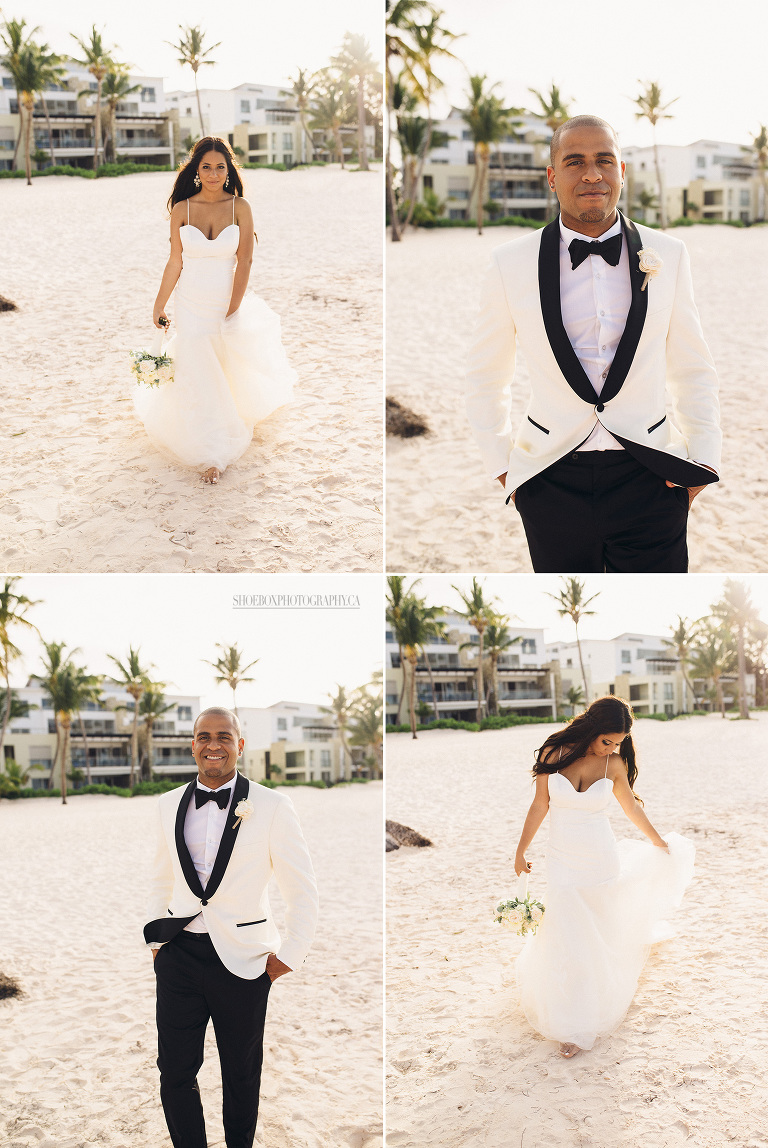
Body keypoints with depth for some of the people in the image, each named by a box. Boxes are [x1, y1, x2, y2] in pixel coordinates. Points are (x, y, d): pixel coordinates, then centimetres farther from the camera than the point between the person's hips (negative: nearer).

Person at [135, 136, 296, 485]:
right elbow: (175, 263, 0)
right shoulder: (181, 209, -6)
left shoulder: (240, 208, -8)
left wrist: (232, 311, -13)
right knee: (196, 375, -2)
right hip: (191, 305, 0)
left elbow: (243, 263, -10)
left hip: (228, 300, 0)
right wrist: (159, 307, 2)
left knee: (230, 370, 15)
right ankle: (210, 453, 9)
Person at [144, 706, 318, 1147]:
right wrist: (156, 936, 12)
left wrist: (290, 956, -4)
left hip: (242, 959, -3)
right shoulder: (170, 804, 5)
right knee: (175, 1072, 4)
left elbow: (304, 891, -3)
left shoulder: (272, 807, -8)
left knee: (241, 1074, 12)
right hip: (180, 955, 3)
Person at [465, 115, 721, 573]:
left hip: (651, 483, 1)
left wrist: (704, 460, 5)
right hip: (553, 481, 0)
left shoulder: (667, 254, 5)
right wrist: (502, 466, 6)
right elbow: (485, 377, 11)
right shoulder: (511, 263, 1)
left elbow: (692, 369, 12)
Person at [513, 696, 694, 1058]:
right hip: (562, 862, -1)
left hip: (601, 861, 1)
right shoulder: (554, 753, -11)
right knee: (567, 941, 0)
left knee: (601, 935, 8)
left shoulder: (614, 763, -7)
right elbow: (540, 804, -1)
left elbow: (630, 805, 9)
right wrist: (521, 850, 5)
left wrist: (657, 841, 22)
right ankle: (573, 1026, 17)